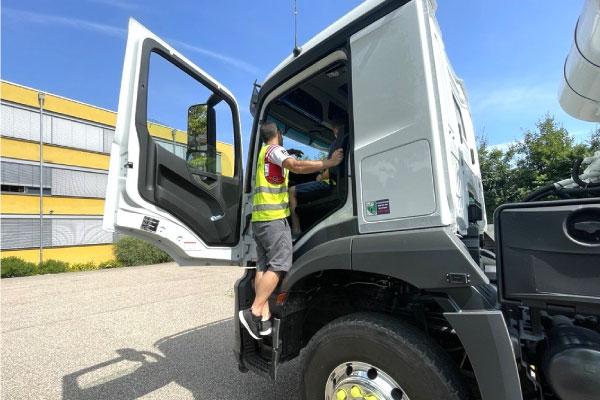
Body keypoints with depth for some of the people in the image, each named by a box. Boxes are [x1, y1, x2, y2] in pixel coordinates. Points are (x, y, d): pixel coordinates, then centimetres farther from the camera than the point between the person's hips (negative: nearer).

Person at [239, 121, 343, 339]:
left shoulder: (263, 153, 28)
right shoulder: (274, 149, -2)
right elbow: (297, 166, -22)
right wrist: (329, 162, -16)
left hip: (259, 218, 10)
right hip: (273, 217, -9)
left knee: (263, 266, 4)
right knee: (279, 264, -11)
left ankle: (264, 318, 4)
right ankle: (254, 312, -14)